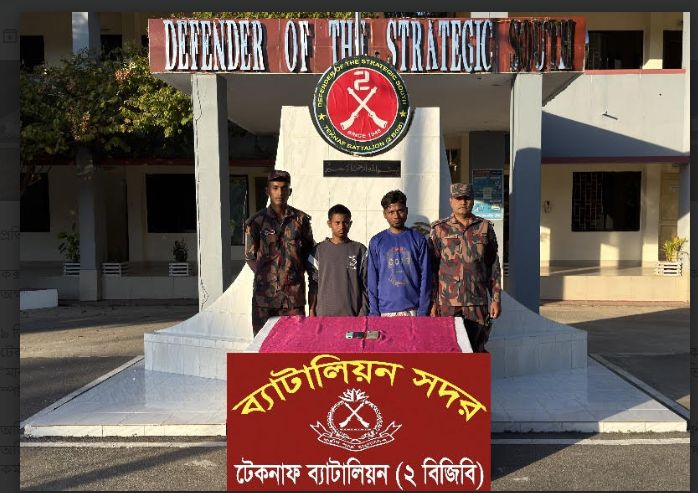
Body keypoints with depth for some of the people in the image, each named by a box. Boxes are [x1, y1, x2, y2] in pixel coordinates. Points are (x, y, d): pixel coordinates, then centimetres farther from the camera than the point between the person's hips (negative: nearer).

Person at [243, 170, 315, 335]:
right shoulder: (256, 221, 1)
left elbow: (309, 251, 12)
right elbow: (250, 257, 7)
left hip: (294, 292, 1)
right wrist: (266, 276, 3)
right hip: (265, 292, 0)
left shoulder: (301, 219, 4)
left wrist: (296, 272, 4)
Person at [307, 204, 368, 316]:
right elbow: (313, 284, 7)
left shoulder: (360, 250, 5)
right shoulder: (319, 250, 6)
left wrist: (364, 313, -1)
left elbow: (365, 285, 4)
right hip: (324, 313, 0)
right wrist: (312, 311, 2)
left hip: (353, 314, 0)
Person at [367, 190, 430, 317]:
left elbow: (425, 277, 2)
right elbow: (373, 279, 5)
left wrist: (423, 311, -4)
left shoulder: (418, 240, 4)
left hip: (413, 309, 0)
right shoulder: (376, 242, 5)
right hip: (386, 310, 0)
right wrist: (374, 312, -2)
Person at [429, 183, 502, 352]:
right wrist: (432, 302, -1)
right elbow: (431, 268, 4)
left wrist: (496, 299, 6)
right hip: (448, 302, -1)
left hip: (478, 302, 1)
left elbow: (494, 267, 11)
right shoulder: (439, 229, 4)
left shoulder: (485, 228, 8)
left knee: (477, 349, 6)